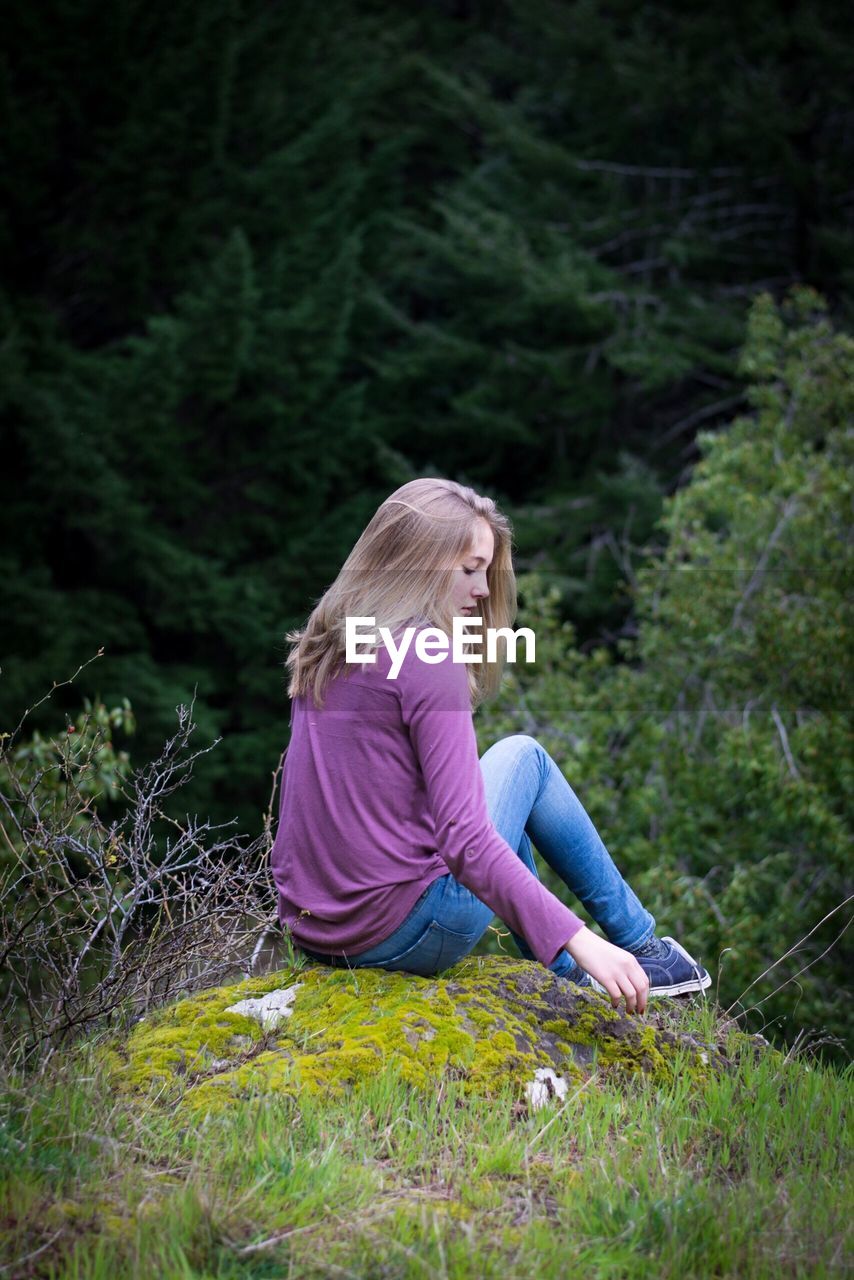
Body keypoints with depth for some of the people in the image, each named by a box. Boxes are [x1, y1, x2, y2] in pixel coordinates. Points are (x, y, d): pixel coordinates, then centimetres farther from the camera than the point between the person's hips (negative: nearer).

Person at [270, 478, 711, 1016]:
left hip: (310, 932, 8)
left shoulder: (324, 646, 8)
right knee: (523, 755, 14)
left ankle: (561, 977, 36)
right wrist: (580, 940, -26)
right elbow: (465, 840, -25)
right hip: (403, 937, -7)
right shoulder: (428, 658, -17)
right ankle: (637, 942, 23)